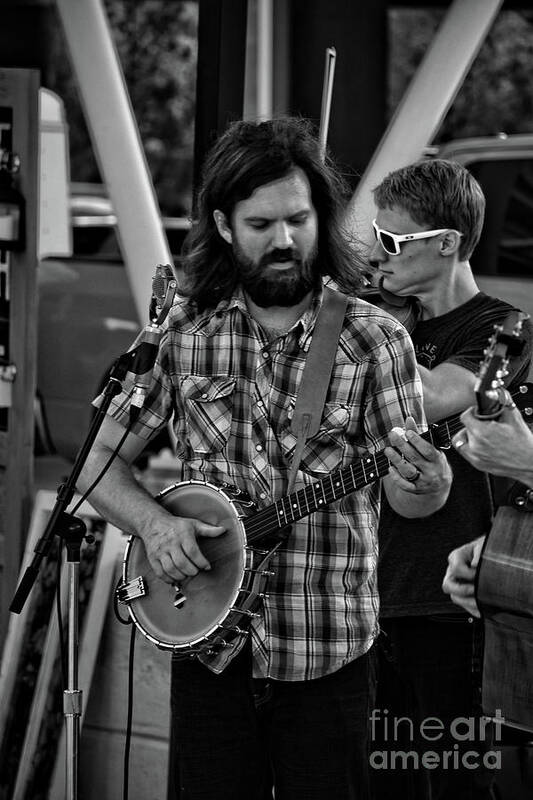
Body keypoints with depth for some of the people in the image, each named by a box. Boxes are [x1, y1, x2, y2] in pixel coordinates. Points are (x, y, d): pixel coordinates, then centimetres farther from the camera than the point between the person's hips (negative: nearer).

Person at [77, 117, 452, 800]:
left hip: (328, 658, -1)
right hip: (209, 648, 2)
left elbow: (408, 499, -7)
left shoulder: (375, 340, -3)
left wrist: (424, 483, -31)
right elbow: (101, 463, 7)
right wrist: (154, 524, -12)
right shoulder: (182, 332, 2)